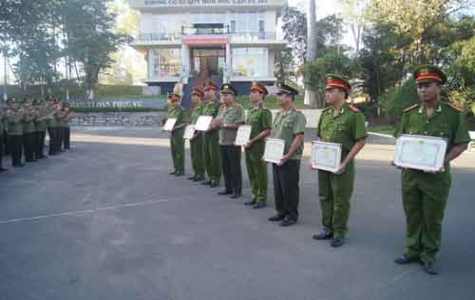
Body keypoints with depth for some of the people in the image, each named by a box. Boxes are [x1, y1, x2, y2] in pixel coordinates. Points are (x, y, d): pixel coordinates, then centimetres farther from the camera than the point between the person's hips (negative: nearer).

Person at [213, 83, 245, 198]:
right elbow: (216, 123, 15)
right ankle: (228, 188, 25)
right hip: (222, 142, 7)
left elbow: (240, 125, -18)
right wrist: (216, 123, -9)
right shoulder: (221, 108, 14)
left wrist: (224, 125, -18)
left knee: (235, 168, 1)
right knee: (225, 167, 13)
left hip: (234, 143, -7)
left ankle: (237, 190, 10)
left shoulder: (238, 108, -9)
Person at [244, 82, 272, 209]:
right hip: (248, 147, 8)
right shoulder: (251, 111, 14)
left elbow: (267, 131, -17)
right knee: (251, 173, 15)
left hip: (259, 147, -8)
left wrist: (252, 141, -19)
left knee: (260, 174, 2)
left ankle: (262, 199, 12)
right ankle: (255, 196, 27)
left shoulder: (265, 111, -12)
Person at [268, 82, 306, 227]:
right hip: (276, 158, 8)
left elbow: (299, 138, -17)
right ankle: (281, 212, 28)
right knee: (278, 187, 14)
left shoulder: (297, 115, -12)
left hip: (290, 159, -8)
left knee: (289, 188, 1)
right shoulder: (278, 115, 13)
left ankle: (292, 215, 15)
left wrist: (287, 156, -19)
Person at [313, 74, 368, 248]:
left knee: (340, 200, 4)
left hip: (342, 164, -6)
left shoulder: (354, 114, -10)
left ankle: (339, 233, 18)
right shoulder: (325, 114, 9)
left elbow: (361, 141, -12)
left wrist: (345, 163, -17)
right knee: (325, 196, 14)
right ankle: (327, 229, 29)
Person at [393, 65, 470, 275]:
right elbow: (400, 140, 12)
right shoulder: (409, 113, 4)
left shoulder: (453, 114, -5)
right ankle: (412, 250, 28)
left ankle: (429, 255, 24)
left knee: (432, 217, 8)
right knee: (412, 215, 13)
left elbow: (461, 144, -2)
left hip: (437, 175, -3)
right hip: (410, 173, 3)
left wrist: (443, 161, -16)